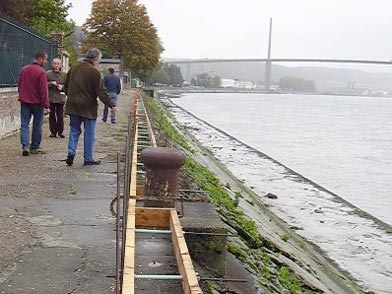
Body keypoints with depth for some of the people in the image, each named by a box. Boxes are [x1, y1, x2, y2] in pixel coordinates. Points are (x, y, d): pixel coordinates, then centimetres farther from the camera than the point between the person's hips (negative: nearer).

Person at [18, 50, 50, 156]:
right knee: (37, 125, 7)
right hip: (37, 103, -5)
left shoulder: (24, 69, 7)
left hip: (24, 102, 5)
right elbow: (43, 90, -16)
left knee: (24, 124, 5)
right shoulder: (41, 72, -14)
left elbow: (19, 85, 16)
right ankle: (34, 147, 14)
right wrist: (46, 106, -13)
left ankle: (25, 146, -9)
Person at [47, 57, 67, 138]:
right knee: (52, 115, 3)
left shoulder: (64, 74, 10)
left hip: (60, 98, 0)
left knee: (60, 116, -1)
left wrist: (62, 87, -7)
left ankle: (60, 131, 9)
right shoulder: (47, 73, 4)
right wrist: (51, 83, -13)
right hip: (50, 98, 0)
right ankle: (53, 132, 11)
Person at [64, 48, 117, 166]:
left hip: (73, 106, 5)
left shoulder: (73, 69, 8)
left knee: (74, 130, 15)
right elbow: (101, 92, -14)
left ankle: (71, 152, 0)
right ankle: (88, 158, 8)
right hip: (88, 107, -5)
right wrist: (111, 105, -7)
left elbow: (66, 87, 17)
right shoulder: (94, 72, -11)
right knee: (89, 133, 4)